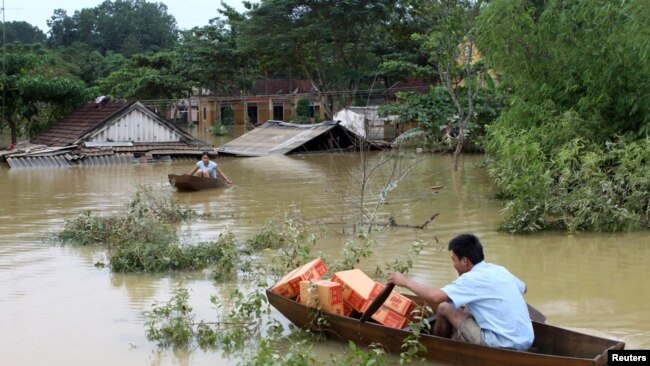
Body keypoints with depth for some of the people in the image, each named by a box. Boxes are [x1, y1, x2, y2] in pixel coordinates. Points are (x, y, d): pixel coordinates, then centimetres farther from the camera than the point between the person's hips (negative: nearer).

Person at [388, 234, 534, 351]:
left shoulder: (473, 279, -14)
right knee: (466, 308, 24)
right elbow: (522, 288, 29)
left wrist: (406, 281, -10)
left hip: (504, 346, -9)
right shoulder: (499, 270, 10)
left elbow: (435, 296, -24)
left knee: (444, 308, 2)